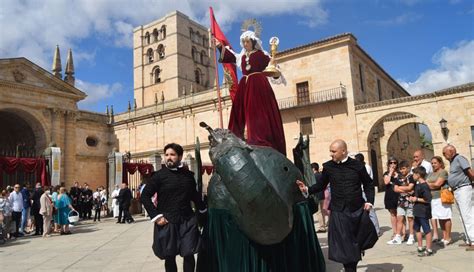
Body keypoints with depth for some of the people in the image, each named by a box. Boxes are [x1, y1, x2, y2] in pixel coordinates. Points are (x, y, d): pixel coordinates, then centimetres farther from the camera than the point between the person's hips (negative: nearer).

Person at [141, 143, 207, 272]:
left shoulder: (188, 175, 4)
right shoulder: (159, 175, -5)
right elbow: (145, 196, -3)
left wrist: (204, 209, 19)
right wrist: (155, 216, -10)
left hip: (187, 221, 2)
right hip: (167, 222, -2)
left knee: (189, 254, 2)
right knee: (169, 257, 9)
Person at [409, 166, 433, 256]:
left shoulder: (424, 186, -19)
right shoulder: (417, 185, 11)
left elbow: (428, 199, -24)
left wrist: (416, 199, -17)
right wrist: (412, 198, 8)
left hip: (423, 212, -11)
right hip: (417, 211, 11)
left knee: (426, 230, -1)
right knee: (417, 228, 17)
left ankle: (428, 249, 7)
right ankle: (420, 247, 28)